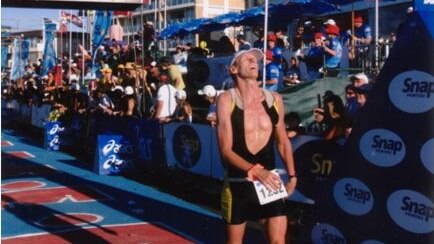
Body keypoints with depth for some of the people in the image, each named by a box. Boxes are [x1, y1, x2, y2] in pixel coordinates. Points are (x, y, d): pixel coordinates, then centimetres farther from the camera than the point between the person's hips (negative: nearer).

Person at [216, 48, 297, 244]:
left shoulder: (274, 99, 4)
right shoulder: (226, 99, -8)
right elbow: (226, 150, -14)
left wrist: (292, 175, 8)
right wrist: (255, 171, -26)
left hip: (270, 180, 3)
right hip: (238, 183, -3)